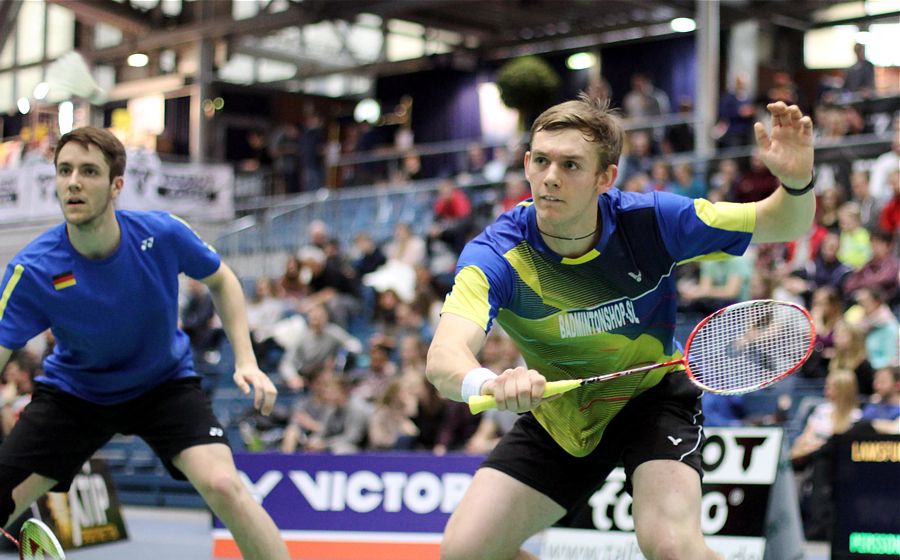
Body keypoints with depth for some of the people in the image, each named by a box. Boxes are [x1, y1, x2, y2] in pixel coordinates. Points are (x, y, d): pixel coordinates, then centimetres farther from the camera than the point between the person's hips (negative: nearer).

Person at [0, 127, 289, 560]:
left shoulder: (163, 234, -22)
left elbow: (221, 281, -1)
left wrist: (245, 361, -11)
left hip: (165, 383, -1)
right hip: (72, 391, 1)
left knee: (223, 485, -24)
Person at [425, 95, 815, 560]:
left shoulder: (650, 220, -24)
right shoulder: (494, 256, -28)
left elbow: (781, 225, -15)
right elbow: (443, 358, -44)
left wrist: (797, 181, -39)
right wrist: (489, 383, -68)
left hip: (652, 396, -2)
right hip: (557, 415, 2)